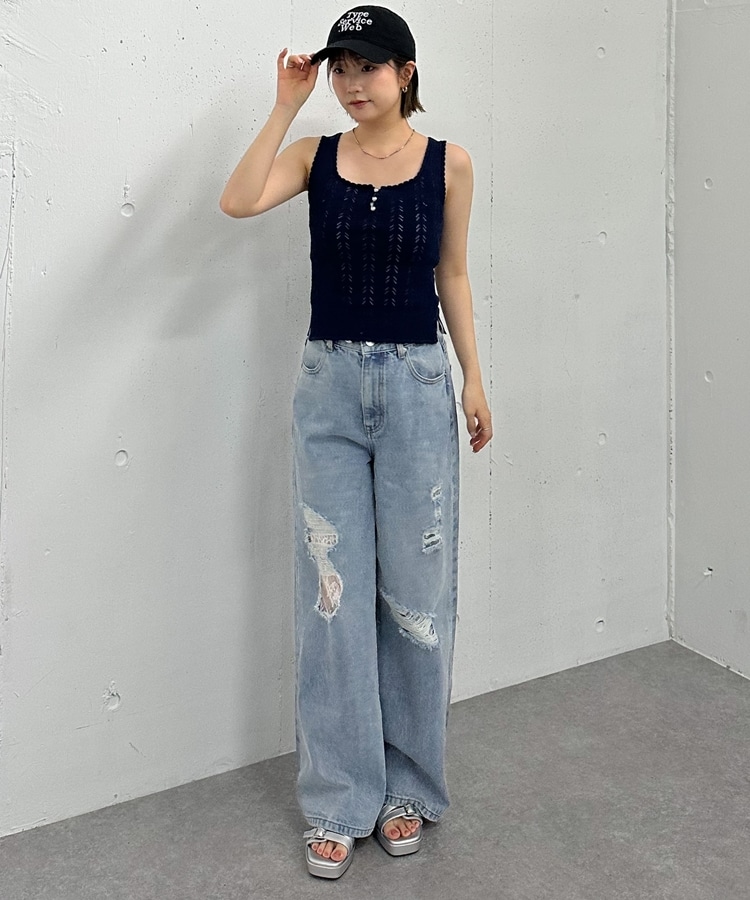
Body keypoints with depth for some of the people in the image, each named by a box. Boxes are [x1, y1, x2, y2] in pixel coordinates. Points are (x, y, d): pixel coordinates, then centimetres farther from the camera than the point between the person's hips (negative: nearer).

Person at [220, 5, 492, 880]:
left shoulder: (447, 162, 3)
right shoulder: (316, 154, 3)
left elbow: (452, 275, 7)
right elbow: (237, 201, -14)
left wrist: (474, 379, 3)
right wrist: (285, 106, -10)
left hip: (416, 386, 0)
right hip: (328, 387, 1)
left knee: (414, 593, 7)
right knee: (331, 595, 3)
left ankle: (406, 785, 25)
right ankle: (339, 798, 17)